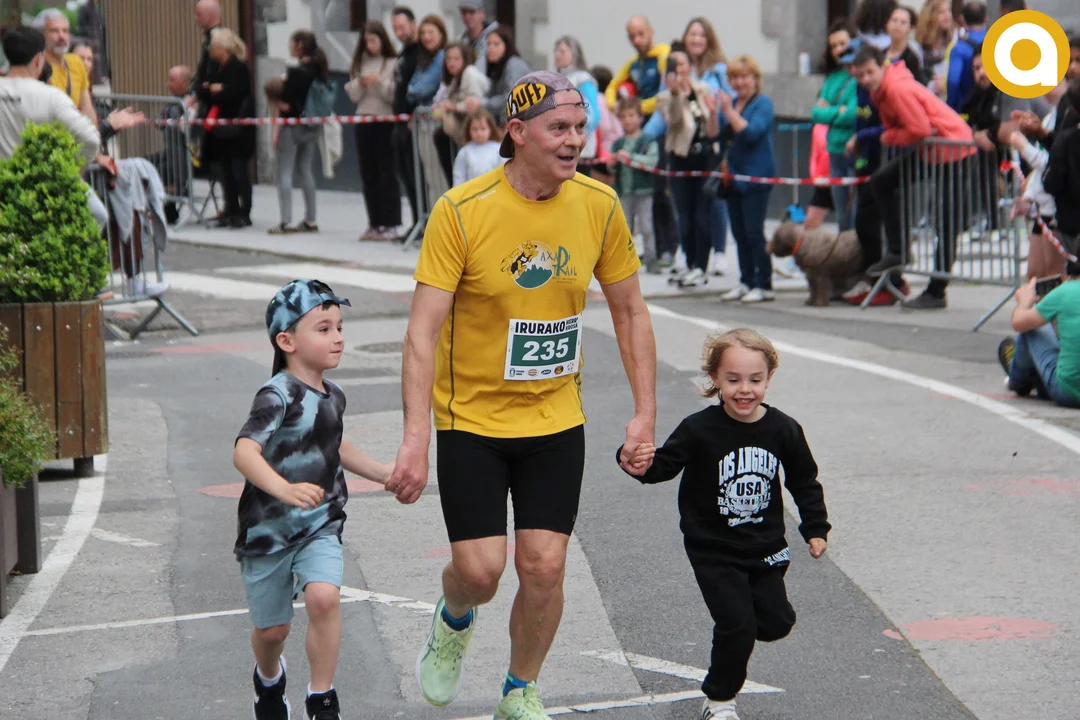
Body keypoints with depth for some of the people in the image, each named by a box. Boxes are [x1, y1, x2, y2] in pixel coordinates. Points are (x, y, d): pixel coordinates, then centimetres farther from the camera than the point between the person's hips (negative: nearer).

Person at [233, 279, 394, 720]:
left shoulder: (332, 396, 4)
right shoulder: (279, 396, -20)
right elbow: (244, 451, -35)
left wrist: (379, 472, 24)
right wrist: (285, 490, -50)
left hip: (320, 524, 4)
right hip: (269, 528, -4)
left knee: (324, 598, -22)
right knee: (272, 628, 10)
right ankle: (269, 678, 45)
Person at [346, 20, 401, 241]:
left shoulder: (393, 63, -6)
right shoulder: (361, 63, 11)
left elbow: (396, 95, -9)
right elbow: (353, 95, 10)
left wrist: (380, 83, -21)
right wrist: (361, 83, -9)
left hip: (385, 123, -6)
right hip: (364, 123, 6)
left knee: (387, 174, -4)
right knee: (368, 174, 7)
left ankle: (391, 224, 0)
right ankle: (375, 223, 13)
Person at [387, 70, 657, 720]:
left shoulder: (599, 206, -6)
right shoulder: (461, 211, -18)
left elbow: (630, 311, 7)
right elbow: (424, 331, -19)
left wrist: (645, 413, 2)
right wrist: (415, 440, -26)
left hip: (556, 420, 3)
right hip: (471, 419, -3)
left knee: (545, 567, -1)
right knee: (480, 570, -6)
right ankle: (455, 620, 32)